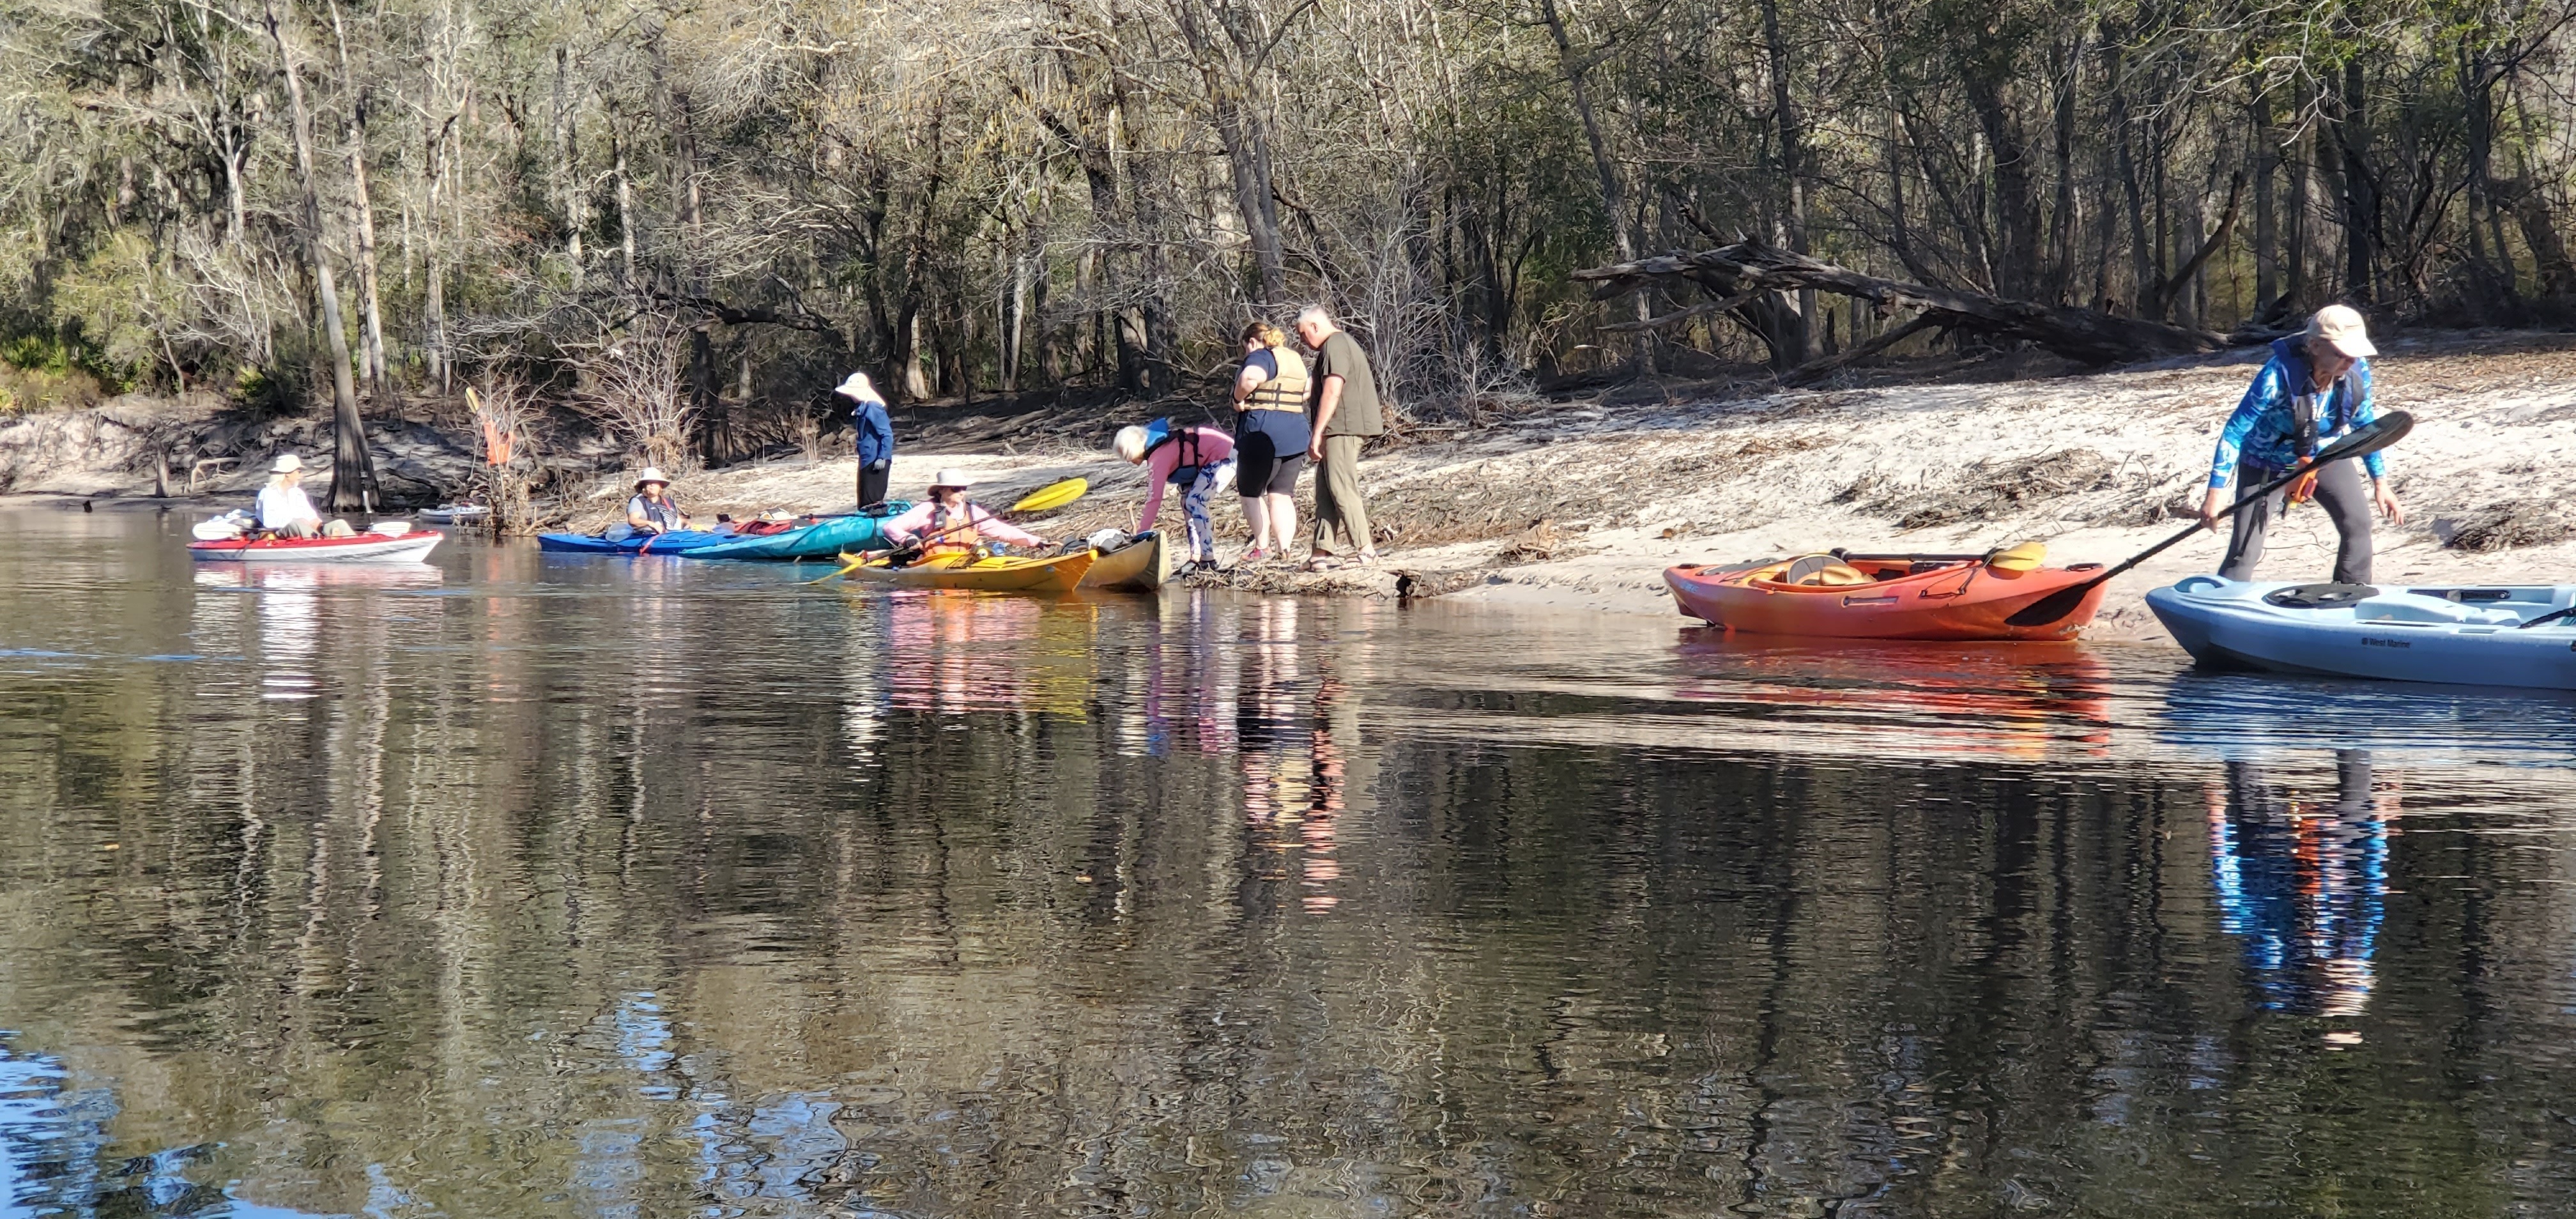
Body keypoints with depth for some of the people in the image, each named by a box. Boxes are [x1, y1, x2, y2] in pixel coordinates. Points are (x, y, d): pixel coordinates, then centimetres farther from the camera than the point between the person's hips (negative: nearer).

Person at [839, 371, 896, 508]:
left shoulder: (873, 408, -16)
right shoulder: (861, 408, 14)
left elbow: (887, 435, -20)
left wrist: (882, 458, -22)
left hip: (876, 462, -10)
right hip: (867, 461, 10)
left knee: (873, 501, -10)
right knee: (864, 503, 12)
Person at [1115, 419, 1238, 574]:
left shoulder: (1158, 457, -22)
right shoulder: (1156, 446, 6)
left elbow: (1154, 498, -24)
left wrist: (1140, 534, -22)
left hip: (1224, 456, -11)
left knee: (1194, 503, -15)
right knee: (1188, 502, 10)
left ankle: (1207, 560, -11)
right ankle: (1197, 558, 12)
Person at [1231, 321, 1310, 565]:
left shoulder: (1261, 356, -8)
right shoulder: (1296, 360, 18)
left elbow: (1249, 378, -29)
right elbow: (1306, 393, 28)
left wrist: (1238, 399, -14)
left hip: (1263, 435, -7)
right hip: (1297, 436, 7)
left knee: (1251, 493, 4)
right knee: (1282, 494, 8)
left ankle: (1262, 548, 2)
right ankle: (1284, 549, 2)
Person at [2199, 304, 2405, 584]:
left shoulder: (2357, 371, -19)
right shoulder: (2279, 373, -34)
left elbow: (2365, 425, 0)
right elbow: (2235, 430, -28)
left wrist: (2380, 483, 2)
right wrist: (2217, 491, -31)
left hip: (2325, 455, 5)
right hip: (2268, 463, -5)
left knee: (2358, 524, -6)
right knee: (2245, 551, -11)